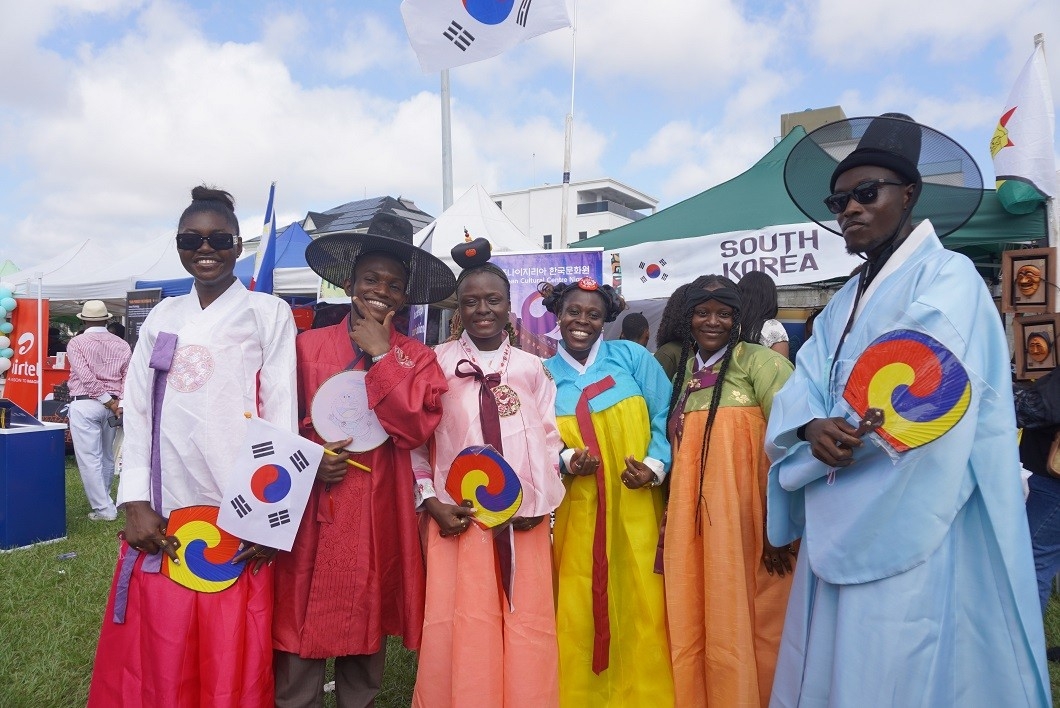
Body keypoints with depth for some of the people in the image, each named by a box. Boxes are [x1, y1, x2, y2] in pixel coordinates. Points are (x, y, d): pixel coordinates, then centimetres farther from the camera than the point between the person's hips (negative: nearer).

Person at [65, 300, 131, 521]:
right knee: (107, 457, 17)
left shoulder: (76, 343, -3)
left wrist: (108, 401, -11)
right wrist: (119, 403, -6)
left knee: (89, 459, -1)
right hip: (111, 405, 5)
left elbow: (86, 377, -13)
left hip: (85, 404, -5)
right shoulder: (122, 345, 8)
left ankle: (104, 509, -1)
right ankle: (103, 501, 30)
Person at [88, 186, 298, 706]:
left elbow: (281, 413, -4)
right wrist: (136, 503, -1)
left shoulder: (268, 313, 1)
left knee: (231, 661, 5)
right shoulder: (163, 316, 13)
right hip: (162, 518, 4)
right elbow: (137, 409, 9)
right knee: (157, 663, 10)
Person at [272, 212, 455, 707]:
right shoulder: (309, 345, 2)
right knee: (301, 628, 3)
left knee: (367, 626, 14)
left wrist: (381, 355, -12)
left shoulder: (416, 357, 3)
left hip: (381, 514, 1)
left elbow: (416, 428, -12)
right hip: (313, 511, -1)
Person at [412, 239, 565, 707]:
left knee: (524, 633, 9)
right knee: (458, 633, 3)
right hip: (457, 518, -1)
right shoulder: (437, 363, 3)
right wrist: (431, 501, -6)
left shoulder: (531, 368, 7)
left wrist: (543, 500, -3)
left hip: (523, 521, 2)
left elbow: (550, 439, 9)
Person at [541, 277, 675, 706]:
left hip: (636, 508, 0)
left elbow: (665, 416, 1)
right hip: (577, 513, 1)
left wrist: (655, 465, -13)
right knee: (578, 610, 3)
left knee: (641, 604, 2)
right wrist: (566, 460, -15)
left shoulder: (632, 357, 3)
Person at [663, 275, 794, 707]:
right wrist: (670, 518, 14)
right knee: (695, 628, 13)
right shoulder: (685, 370, 13)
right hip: (692, 521, 6)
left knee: (746, 627, 6)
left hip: (747, 519, -5)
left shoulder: (761, 362, -6)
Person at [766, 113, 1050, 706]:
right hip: (843, 529, 7)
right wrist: (813, 429, -17)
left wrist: (839, 436, -11)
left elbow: (926, 395, -22)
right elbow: (801, 394, 5)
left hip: (913, 532, -7)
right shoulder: (843, 304, 17)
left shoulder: (948, 277, -6)